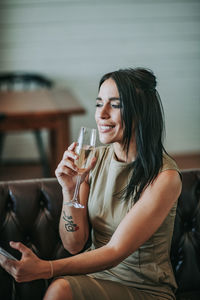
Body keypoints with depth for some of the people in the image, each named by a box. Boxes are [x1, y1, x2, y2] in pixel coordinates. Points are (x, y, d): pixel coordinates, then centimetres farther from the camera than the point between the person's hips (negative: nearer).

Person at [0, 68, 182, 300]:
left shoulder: (164, 176, -16)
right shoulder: (94, 159, -1)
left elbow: (116, 251, -21)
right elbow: (74, 245, -2)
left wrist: (44, 268, -32)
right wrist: (69, 189, -18)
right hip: (95, 273, 4)